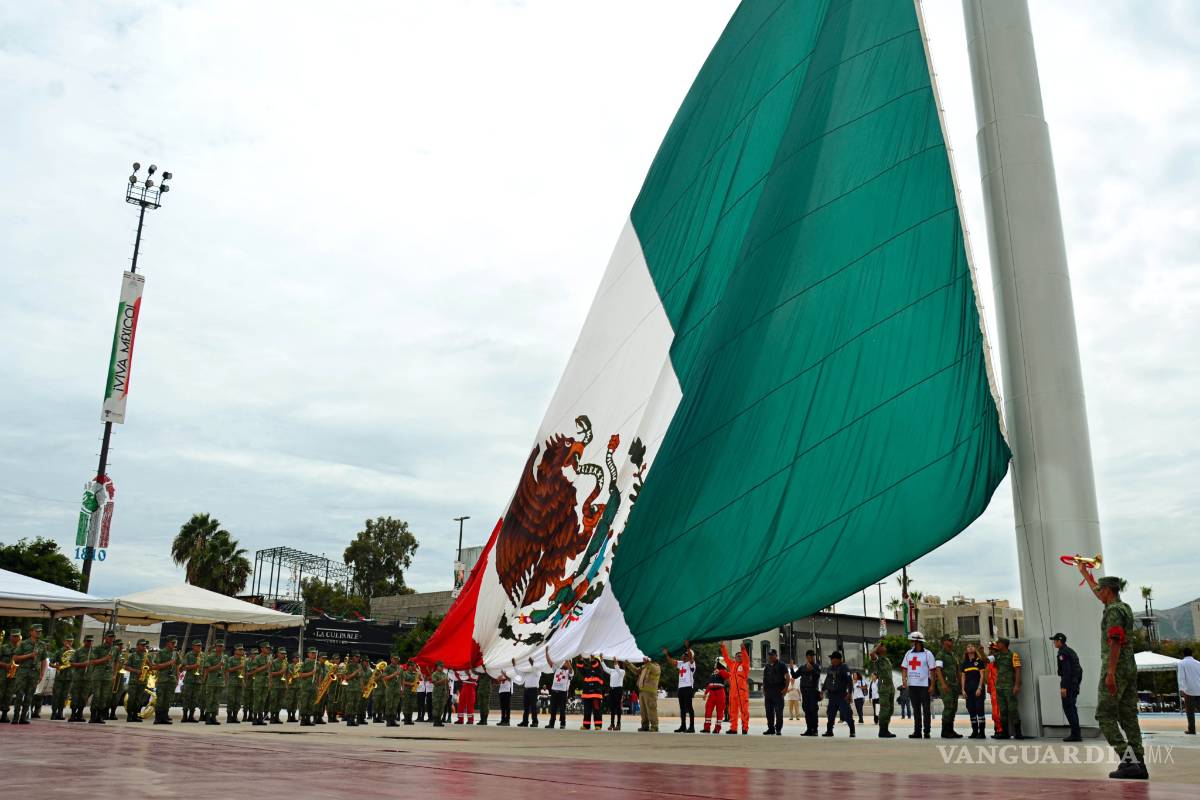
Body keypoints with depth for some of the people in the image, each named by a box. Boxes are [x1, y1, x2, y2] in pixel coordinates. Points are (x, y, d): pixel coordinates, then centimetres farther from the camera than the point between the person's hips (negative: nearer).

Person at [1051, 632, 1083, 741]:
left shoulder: (1063, 652, -12)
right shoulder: (1071, 651, 18)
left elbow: (1066, 670, -21)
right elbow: (1079, 669, 19)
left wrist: (1063, 687, -22)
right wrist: (1077, 685, 23)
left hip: (1068, 684, -10)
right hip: (1075, 683, 10)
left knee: (1068, 708, -7)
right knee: (1071, 708, 13)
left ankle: (1075, 735, -9)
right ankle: (1076, 734, 13)